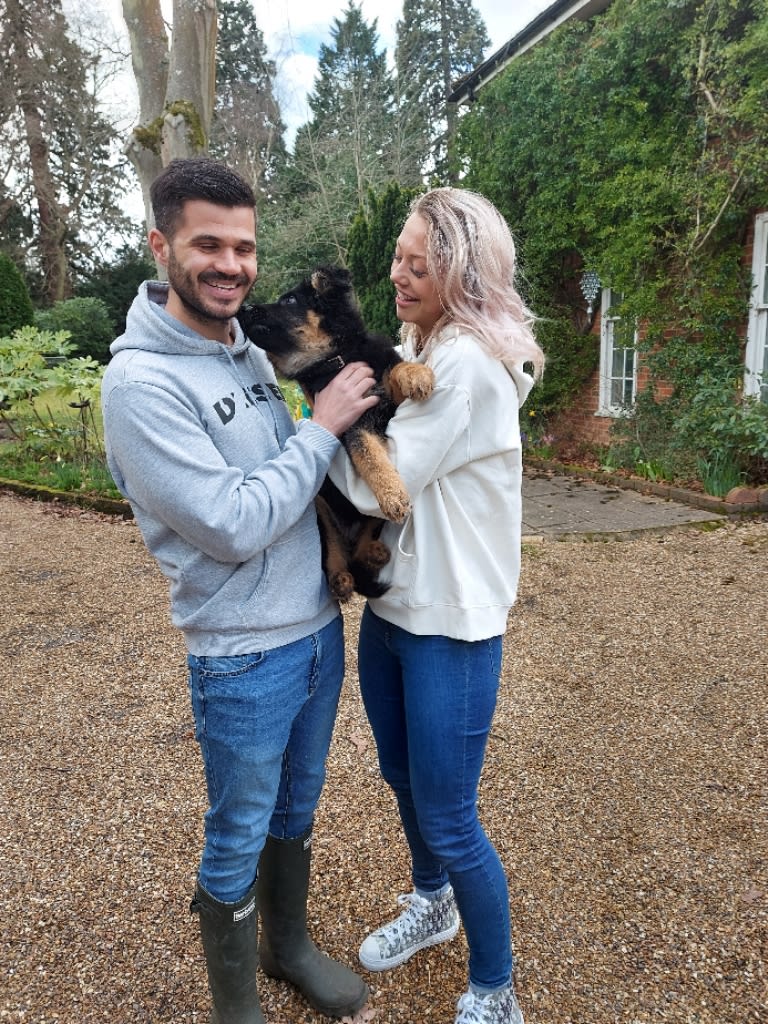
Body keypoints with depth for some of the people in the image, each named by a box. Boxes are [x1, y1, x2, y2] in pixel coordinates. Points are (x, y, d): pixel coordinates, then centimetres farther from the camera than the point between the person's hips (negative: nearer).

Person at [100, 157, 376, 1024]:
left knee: (297, 810, 25)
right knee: (238, 842, 14)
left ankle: (288, 946, 51)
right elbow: (235, 525, -24)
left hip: (320, 630, 7)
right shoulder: (140, 381, -20)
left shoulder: (252, 352, 4)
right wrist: (323, 427, -18)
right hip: (245, 659, -7)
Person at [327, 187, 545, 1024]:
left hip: (450, 625, -8)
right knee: (402, 777, 24)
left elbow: (376, 487, -22)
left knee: (448, 819, 6)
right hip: (389, 604, 9)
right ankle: (431, 904, 53)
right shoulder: (414, 352, 8)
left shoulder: (470, 365, -20)